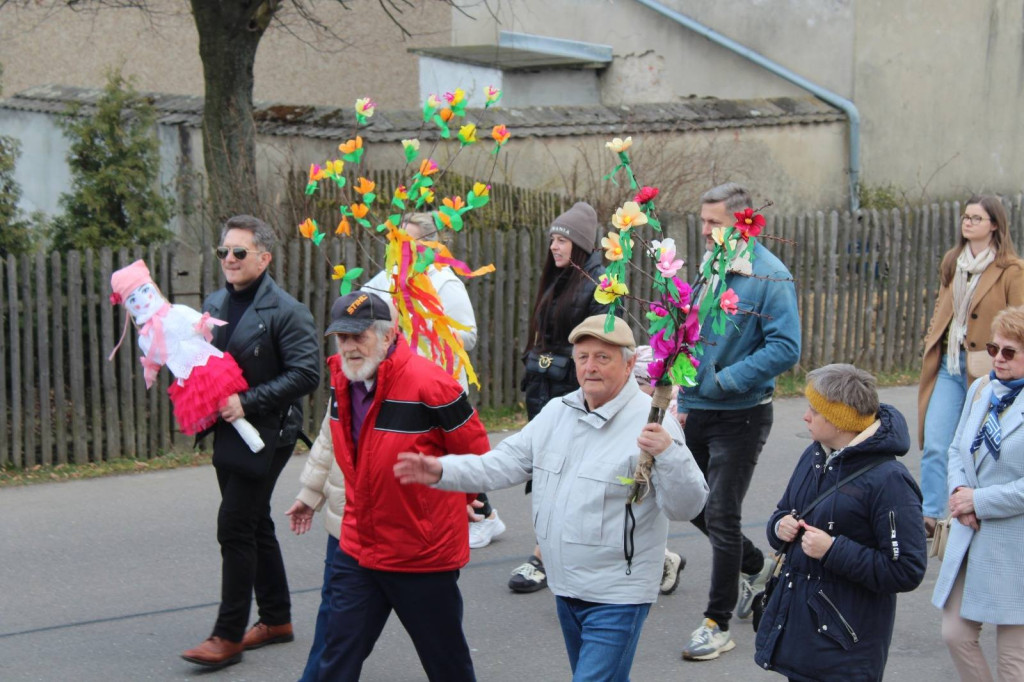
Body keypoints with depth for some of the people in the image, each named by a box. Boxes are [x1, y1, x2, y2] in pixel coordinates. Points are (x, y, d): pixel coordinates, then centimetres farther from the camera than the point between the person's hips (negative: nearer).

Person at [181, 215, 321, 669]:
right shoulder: (214, 304, 10)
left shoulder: (286, 312, -13)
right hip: (227, 432, 8)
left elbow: (307, 373, -19)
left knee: (235, 529, -9)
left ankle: (228, 636, -1)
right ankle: (276, 619, 27)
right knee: (255, 526, 15)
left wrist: (248, 402, -24)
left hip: (265, 434, -8)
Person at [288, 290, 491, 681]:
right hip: (358, 547, 6)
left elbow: (476, 451, -8)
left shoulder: (428, 384, -22)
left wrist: (462, 499, 7)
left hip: (424, 554, -5)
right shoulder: (341, 379, 1)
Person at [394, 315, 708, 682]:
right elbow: (505, 463, 7)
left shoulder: (649, 423, -16)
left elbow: (687, 506, -20)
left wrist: (668, 453, -38)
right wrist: (443, 471, -7)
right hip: (566, 589, 7)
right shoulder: (557, 412, 7)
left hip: (617, 597, -7)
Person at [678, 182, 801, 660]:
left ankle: (718, 623, 10)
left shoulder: (769, 276, -15)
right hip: (696, 410, 7)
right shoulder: (708, 268, 7)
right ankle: (755, 567, 41)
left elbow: (785, 348, -22)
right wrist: (682, 396, 8)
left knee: (721, 515, -3)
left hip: (740, 414, -7)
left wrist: (723, 381, -22)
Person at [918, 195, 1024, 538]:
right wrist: (931, 343, 10)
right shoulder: (951, 261, 10)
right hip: (948, 363, 5)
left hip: (986, 368, -5)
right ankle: (928, 516, 0)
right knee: (935, 445, -3)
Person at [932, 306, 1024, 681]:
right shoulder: (981, 389, 6)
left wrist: (980, 501, -16)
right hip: (969, 538, 6)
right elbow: (957, 449, 14)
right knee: (956, 634, 10)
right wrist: (958, 490, -5)